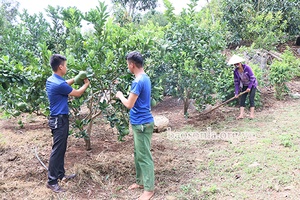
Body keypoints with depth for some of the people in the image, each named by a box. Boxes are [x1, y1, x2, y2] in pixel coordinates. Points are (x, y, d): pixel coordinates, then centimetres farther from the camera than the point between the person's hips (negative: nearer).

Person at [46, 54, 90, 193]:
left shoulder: (51, 80, 6)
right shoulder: (59, 84, -23)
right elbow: (77, 94, -9)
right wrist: (86, 84, 8)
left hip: (58, 118, 10)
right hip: (60, 120, -10)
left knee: (61, 149, 18)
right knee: (57, 150, -5)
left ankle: (60, 174, 29)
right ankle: (51, 181, 1)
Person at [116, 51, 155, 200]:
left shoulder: (138, 81, -21)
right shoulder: (145, 78, 10)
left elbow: (129, 105, -18)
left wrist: (120, 96, -1)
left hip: (142, 124, -10)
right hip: (139, 122, 10)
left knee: (144, 156, -1)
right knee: (138, 154, 19)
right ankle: (140, 181, 32)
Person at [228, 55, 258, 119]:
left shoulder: (247, 68, -25)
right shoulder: (235, 71, -12)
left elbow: (252, 78, -20)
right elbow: (236, 82, -7)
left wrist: (249, 87, -21)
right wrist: (236, 92, -12)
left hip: (252, 84, -4)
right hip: (244, 86, 5)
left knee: (251, 99, -10)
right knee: (242, 99, -4)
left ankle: (252, 114, -6)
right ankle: (241, 114, -6)